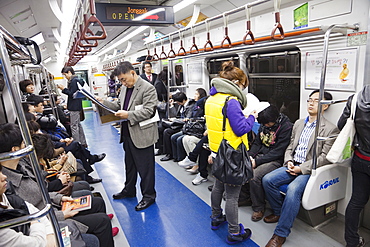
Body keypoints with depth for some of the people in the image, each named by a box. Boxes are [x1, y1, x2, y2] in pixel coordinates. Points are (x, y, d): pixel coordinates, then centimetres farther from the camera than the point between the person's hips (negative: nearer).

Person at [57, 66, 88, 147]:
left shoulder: (73, 81, -15)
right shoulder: (77, 79, 15)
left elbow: (71, 94, -19)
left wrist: (64, 89, -9)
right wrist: (64, 89, 10)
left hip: (74, 107, -11)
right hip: (77, 106, 11)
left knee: (74, 126, -6)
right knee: (78, 124, 17)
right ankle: (83, 143, 24)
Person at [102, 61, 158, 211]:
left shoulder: (148, 88, -15)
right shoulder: (125, 88, 12)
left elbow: (148, 111, -22)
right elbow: (118, 105, 18)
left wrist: (128, 115, -28)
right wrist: (103, 102, 4)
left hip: (142, 135, -9)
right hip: (128, 133, 9)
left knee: (145, 167, 4)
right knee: (129, 164, 23)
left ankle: (148, 196, 22)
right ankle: (129, 190, 43)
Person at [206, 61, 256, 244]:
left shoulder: (211, 99, 6)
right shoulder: (231, 101, -21)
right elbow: (241, 129, -20)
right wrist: (252, 117, -4)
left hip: (218, 152, 9)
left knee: (219, 186, 24)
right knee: (232, 194, 4)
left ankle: (216, 218, 42)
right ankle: (234, 233, 19)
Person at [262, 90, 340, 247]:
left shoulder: (330, 130, -5)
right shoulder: (298, 124, 15)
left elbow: (325, 157, -11)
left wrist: (302, 168, -16)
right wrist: (289, 162, -2)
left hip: (310, 170, -6)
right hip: (293, 166, 6)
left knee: (293, 189, -32)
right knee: (267, 180, -14)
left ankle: (281, 234, -19)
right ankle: (279, 212, 10)